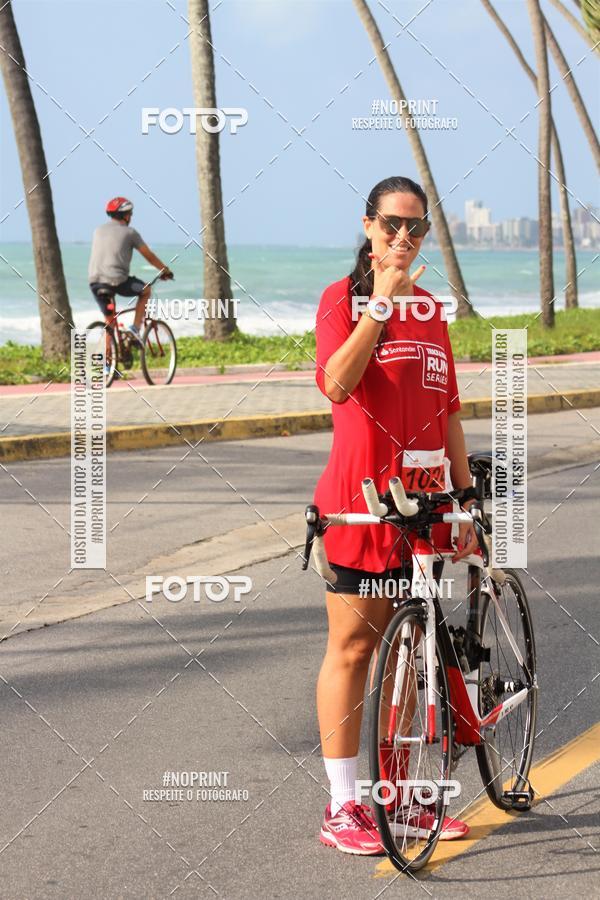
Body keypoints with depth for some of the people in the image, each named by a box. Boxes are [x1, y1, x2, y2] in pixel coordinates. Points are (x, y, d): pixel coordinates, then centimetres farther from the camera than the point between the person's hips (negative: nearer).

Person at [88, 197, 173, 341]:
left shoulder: (98, 230, 17)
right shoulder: (129, 232, 3)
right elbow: (149, 256, 9)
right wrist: (165, 270, 25)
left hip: (95, 281, 5)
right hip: (117, 281, -5)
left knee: (109, 320, 19)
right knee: (146, 290, 22)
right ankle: (135, 328, 11)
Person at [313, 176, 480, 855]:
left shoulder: (431, 308, 15)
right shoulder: (343, 298, -3)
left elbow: (448, 412, 16)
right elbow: (337, 383, -21)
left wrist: (465, 502, 13)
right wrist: (382, 300, -20)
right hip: (361, 497, -6)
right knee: (353, 646, -1)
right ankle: (342, 806, 6)